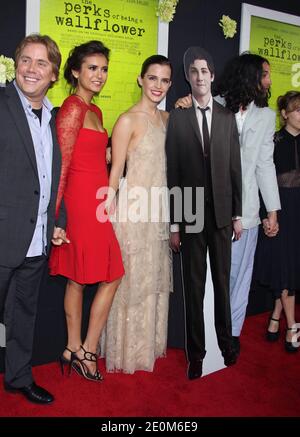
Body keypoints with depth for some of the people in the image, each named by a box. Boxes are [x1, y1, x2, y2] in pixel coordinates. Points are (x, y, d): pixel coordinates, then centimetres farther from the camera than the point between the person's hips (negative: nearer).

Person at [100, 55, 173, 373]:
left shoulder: (167, 118, 10)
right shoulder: (128, 120, -11)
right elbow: (115, 171, -11)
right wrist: (110, 214, -13)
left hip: (160, 210, 7)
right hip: (134, 209, -7)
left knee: (155, 279, 17)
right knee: (132, 280, 4)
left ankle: (150, 343, 35)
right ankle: (127, 351, 24)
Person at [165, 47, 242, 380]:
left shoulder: (227, 117, 8)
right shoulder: (177, 117, 0)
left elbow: (235, 169, 8)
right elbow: (172, 173, -3)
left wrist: (238, 214, 5)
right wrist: (173, 224, -5)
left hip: (222, 213, 2)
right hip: (190, 214, -2)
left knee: (223, 280, 11)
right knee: (194, 285, 6)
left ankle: (225, 341, 30)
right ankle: (196, 352, 19)